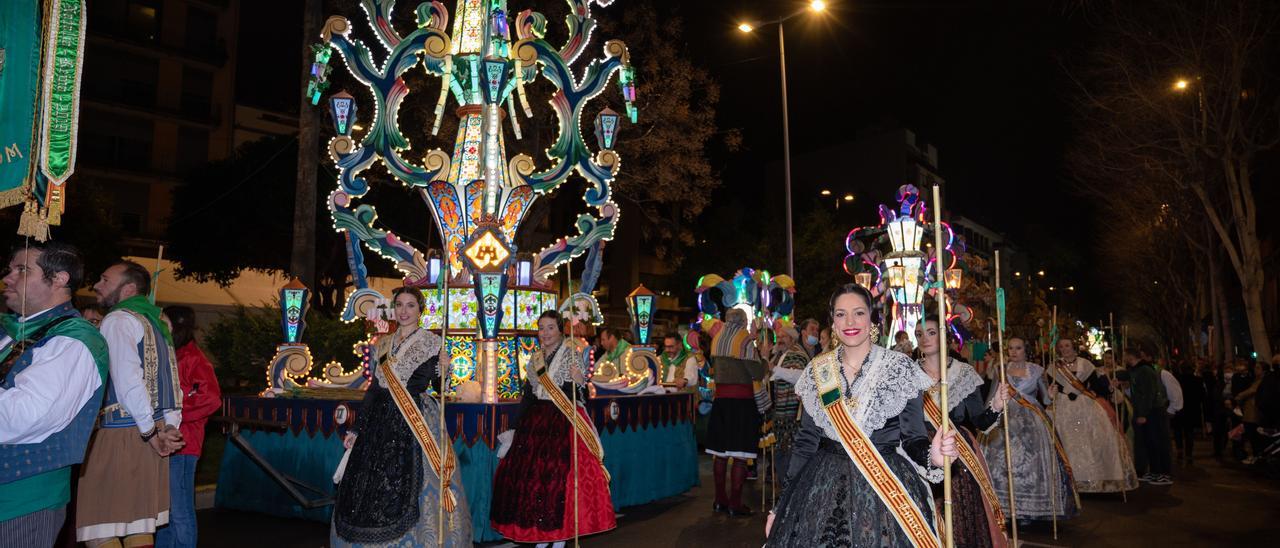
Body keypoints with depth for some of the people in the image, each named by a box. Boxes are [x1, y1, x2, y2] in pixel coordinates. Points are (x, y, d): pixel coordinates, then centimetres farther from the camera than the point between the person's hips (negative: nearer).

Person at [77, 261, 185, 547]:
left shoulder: (118, 319, -7)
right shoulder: (156, 322, 17)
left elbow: (128, 380, -16)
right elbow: (172, 378, 13)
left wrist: (150, 432, -12)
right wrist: (170, 427, 7)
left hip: (120, 436, -8)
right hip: (149, 433, 8)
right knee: (139, 525, 11)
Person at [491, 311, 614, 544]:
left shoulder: (572, 355, -3)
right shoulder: (535, 360, 13)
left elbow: (581, 398, -9)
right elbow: (528, 396, 17)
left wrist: (579, 383, -30)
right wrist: (518, 427, 16)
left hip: (564, 423, -6)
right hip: (536, 423, 6)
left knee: (560, 474, -9)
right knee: (530, 474, 4)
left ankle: (561, 535, 4)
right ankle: (541, 534, 18)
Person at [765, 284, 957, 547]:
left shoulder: (900, 367, -5)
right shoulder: (817, 370, 3)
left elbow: (913, 439, -3)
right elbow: (806, 440, 7)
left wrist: (931, 456, -26)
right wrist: (781, 504, 5)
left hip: (886, 488, -2)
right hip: (823, 487, 2)